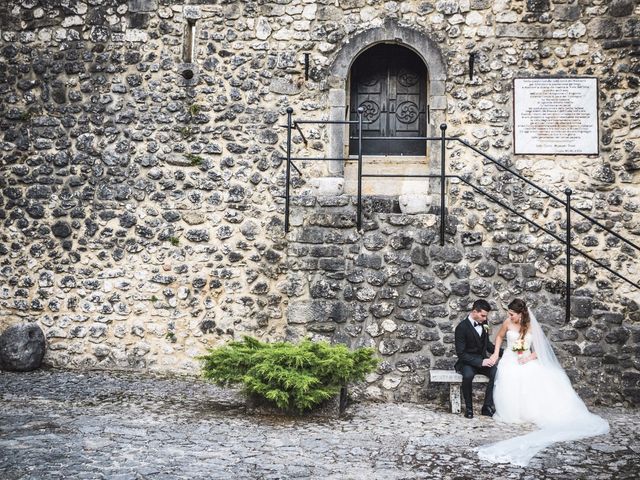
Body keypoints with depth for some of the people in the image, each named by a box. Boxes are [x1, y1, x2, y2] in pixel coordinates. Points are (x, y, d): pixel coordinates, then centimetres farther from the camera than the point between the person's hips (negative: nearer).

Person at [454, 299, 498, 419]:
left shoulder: (483, 323, 4)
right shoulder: (462, 327, -16)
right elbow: (461, 353, -17)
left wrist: (497, 352, -1)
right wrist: (480, 362, -24)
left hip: (483, 360, 6)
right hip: (467, 362, -5)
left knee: (496, 372, -25)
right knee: (468, 375, -38)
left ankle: (487, 406, -14)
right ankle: (468, 407, -17)